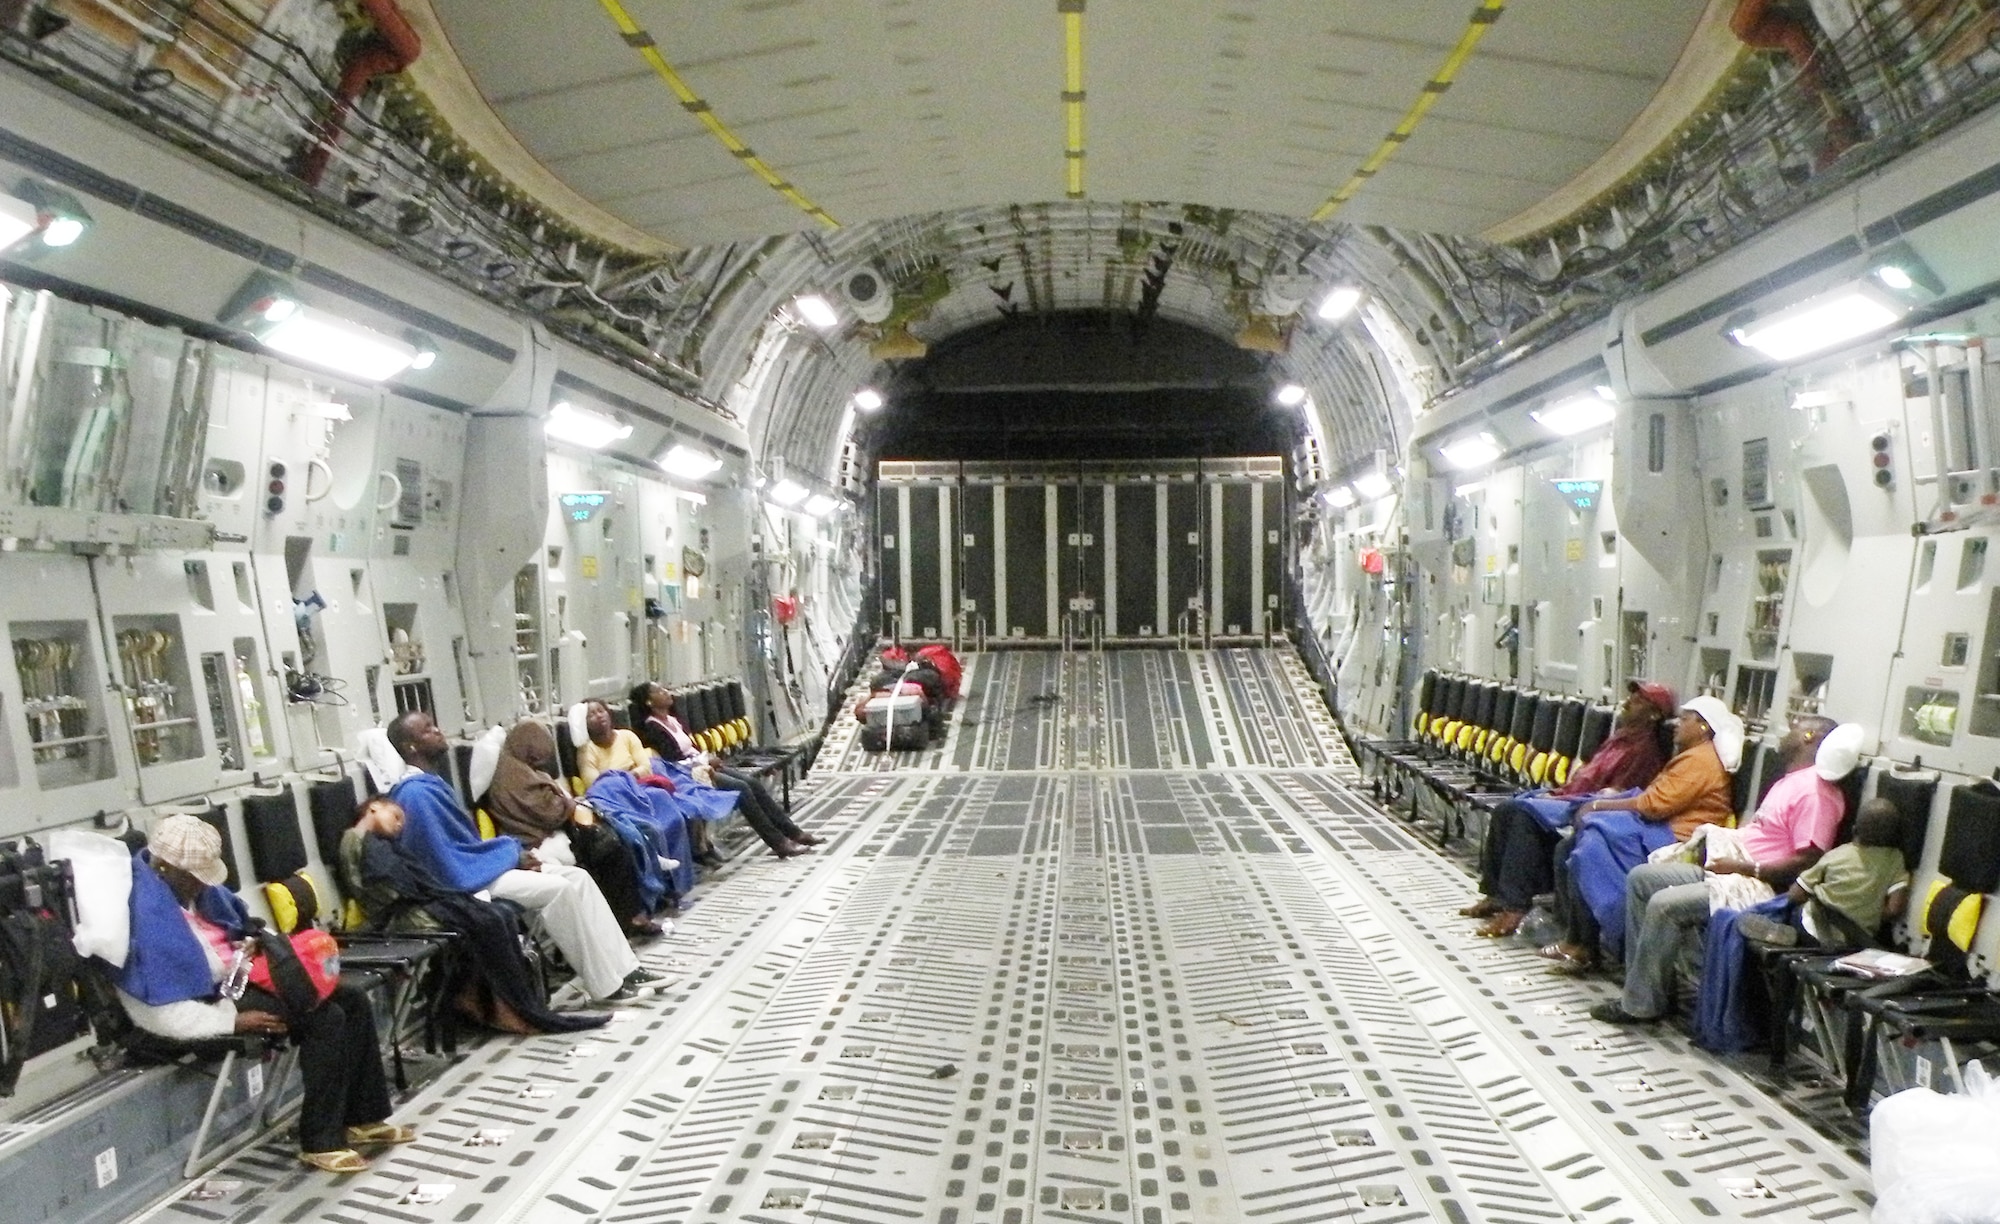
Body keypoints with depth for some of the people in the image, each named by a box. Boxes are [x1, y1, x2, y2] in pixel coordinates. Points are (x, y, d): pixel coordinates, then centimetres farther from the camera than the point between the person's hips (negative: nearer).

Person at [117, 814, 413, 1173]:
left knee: (353, 1001, 2)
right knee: (326, 1019, -22)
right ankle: (321, 1142, -10)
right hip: (212, 997, -9)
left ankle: (364, 1119, 11)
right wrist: (234, 1020, -25)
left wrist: (252, 946, 2)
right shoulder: (147, 911, -26)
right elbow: (157, 1013, -27)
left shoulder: (184, 883, 2)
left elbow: (234, 921, 22)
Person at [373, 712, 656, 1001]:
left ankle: (622, 967, -4)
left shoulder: (430, 783, 14)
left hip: (476, 865, 10)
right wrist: (511, 854, -13)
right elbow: (449, 864, -22)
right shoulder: (415, 794, -18)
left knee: (578, 877, -1)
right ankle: (605, 985, -15)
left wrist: (511, 850, 2)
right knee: (558, 888, -23)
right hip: (464, 879, -10)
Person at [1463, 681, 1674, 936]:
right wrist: (1557, 792, 6)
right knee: (1505, 809, -7)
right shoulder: (1621, 736, 21)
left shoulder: (1646, 748, -8)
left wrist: (1561, 798, -15)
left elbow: (1615, 794, -15)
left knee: (1524, 814, -29)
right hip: (1572, 796, 9)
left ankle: (1514, 907, -29)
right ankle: (1495, 893, -4)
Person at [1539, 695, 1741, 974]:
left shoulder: (1699, 760, -11)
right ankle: (1574, 936, -3)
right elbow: (1651, 797, 18)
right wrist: (1601, 805, 3)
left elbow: (1654, 804, -20)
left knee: (1588, 853, -23)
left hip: (1671, 839, -11)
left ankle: (1583, 945, -14)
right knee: (1568, 850, 0)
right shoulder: (1691, 756, 23)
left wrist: (1599, 805, -11)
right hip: (1655, 828, 11)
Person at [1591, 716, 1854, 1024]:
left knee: (1664, 905, -26)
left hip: (1759, 888, -11)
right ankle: (1644, 983, 3)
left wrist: (1742, 867, -20)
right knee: (1641, 878, 3)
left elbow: (1806, 862, -22)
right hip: (1729, 870, 11)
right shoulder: (1789, 781, 20)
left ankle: (1642, 1005, -12)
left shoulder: (1815, 790, -14)